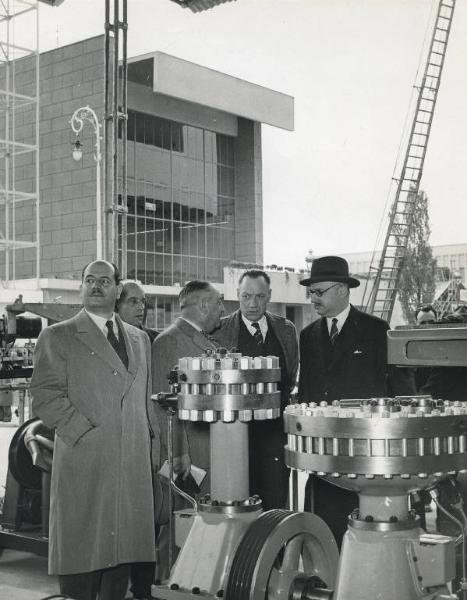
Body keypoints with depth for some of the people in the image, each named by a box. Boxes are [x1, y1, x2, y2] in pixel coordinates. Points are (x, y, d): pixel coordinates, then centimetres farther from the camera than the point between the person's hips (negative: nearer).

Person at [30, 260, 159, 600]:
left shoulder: (139, 339, 19)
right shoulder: (58, 337, 3)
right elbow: (44, 397, -6)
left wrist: (154, 447, 11)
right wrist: (86, 432, -14)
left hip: (134, 467, 5)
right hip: (83, 467, -4)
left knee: (124, 550, 7)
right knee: (82, 553, -1)